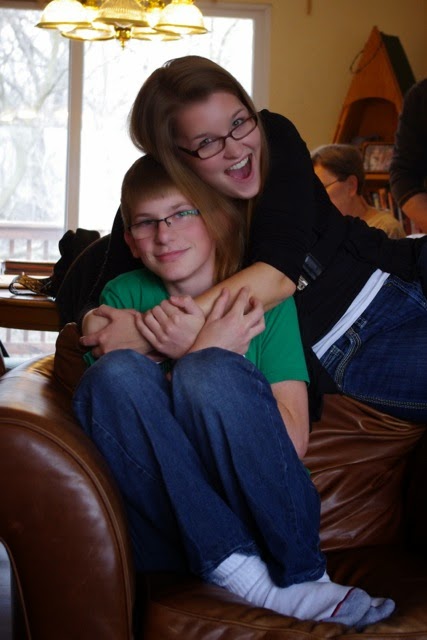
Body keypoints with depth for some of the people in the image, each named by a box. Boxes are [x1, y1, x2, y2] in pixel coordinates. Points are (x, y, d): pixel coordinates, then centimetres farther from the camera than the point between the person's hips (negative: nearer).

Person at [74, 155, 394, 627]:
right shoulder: (124, 296, 7)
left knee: (210, 373, -27)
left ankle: (297, 568, -17)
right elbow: (112, 414, -4)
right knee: (116, 372, -23)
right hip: (161, 515, 2)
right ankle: (240, 571, -25)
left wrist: (196, 357, -17)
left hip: (267, 510, -1)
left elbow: (293, 438, -6)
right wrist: (212, 350, -17)